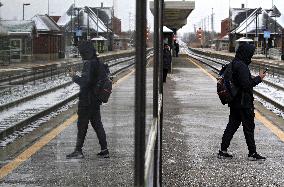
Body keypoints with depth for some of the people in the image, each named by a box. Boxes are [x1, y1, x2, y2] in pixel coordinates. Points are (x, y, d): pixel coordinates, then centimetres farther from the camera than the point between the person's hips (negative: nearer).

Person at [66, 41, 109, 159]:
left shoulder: (88, 64, -18)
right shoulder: (98, 63, 10)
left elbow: (85, 81, -25)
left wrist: (74, 77, -11)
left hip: (87, 100, -9)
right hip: (96, 100, 9)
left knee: (82, 125, -2)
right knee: (97, 124, 13)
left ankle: (78, 151, 2)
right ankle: (104, 150, 13)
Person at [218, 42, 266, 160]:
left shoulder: (234, 64, 10)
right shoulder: (242, 66, -20)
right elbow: (246, 84, -23)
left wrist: (252, 79, 12)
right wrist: (258, 78, -13)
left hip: (234, 102, 9)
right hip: (244, 103, -9)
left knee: (232, 125, 13)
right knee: (249, 127, 1)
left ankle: (223, 151, 14)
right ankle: (252, 153, 9)